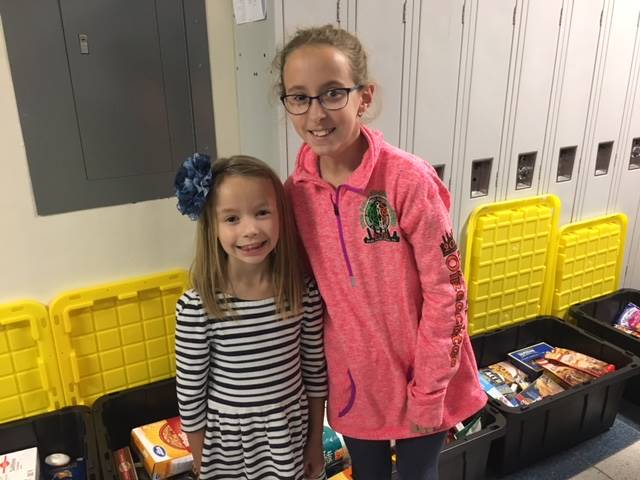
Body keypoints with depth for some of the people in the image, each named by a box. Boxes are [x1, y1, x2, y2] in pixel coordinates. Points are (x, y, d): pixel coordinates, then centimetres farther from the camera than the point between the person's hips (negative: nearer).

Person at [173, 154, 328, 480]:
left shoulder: (304, 293, -14)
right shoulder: (197, 307, -21)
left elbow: (315, 372, -2)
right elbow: (189, 394, -10)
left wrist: (316, 443, 5)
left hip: (291, 438, 2)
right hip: (228, 446, -1)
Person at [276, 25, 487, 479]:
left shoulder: (409, 180, -23)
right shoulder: (296, 190, -9)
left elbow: (446, 292, -17)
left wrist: (428, 392, -12)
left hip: (420, 379, -3)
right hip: (353, 381, 4)